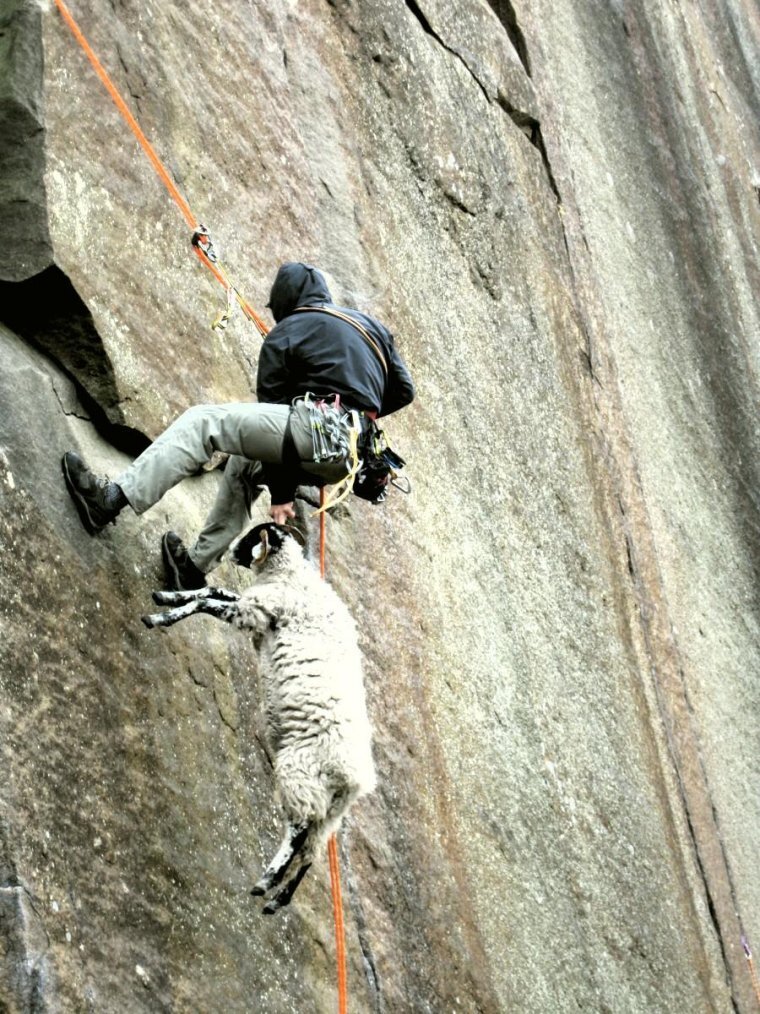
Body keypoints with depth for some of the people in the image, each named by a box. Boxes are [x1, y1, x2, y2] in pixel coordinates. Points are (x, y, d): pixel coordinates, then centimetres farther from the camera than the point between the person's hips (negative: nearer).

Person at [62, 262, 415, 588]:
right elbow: (404, 390, 23)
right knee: (244, 464, 29)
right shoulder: (371, 325, 25)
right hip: (344, 460, 8)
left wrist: (280, 495, 5)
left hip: (317, 429, -8)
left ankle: (111, 498, -18)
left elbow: (271, 407, 4)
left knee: (203, 422, -5)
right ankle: (196, 565, 27)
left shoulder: (284, 334, 8)